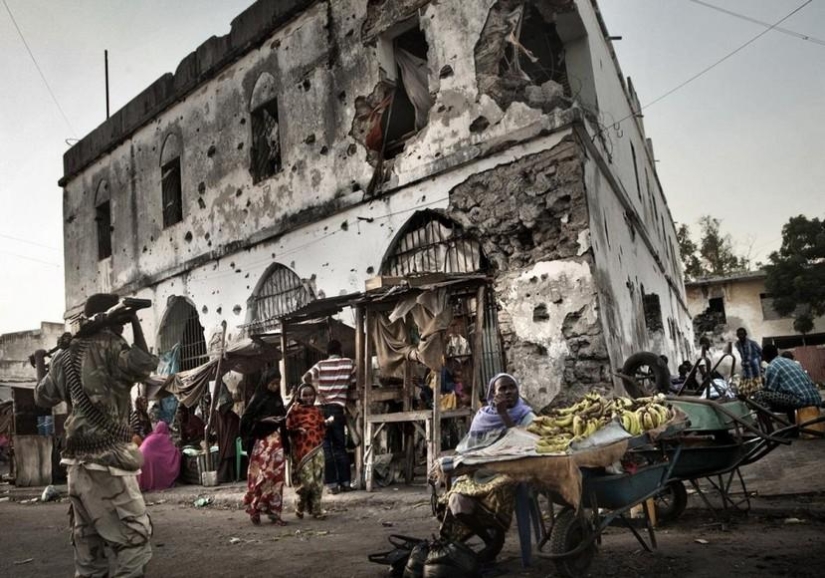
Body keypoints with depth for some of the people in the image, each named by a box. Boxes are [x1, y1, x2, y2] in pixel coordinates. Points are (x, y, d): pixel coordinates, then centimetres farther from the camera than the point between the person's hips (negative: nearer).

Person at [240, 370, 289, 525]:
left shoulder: (278, 399, 12)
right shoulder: (257, 399, -5)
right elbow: (246, 420, -9)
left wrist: (285, 443, 10)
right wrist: (264, 420, -20)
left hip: (276, 441, 5)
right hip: (262, 441, -5)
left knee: (277, 476, 4)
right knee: (262, 475, -7)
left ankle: (274, 511, 9)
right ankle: (255, 508, 8)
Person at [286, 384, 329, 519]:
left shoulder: (317, 410, 12)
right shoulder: (295, 410, -2)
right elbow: (288, 428, -5)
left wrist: (327, 423, 0)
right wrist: (297, 430, -20)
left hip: (317, 448, 5)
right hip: (302, 449, -5)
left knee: (318, 480, 5)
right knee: (306, 480, -8)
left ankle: (315, 509, 16)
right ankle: (300, 506, 16)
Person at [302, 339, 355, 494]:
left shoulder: (321, 364, 4)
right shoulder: (349, 363, 5)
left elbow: (306, 378, -9)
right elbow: (353, 383, 14)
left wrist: (317, 391, 2)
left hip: (321, 408, 0)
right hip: (337, 408, 0)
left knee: (326, 447, 4)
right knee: (340, 447, 10)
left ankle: (332, 483, 3)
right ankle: (345, 482, 10)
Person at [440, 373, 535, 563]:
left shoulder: (526, 416, 2)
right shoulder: (482, 415, 10)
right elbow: (468, 447, 12)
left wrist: (504, 414, -15)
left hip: (509, 472, -3)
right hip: (480, 472, 3)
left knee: (498, 491, -37)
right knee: (457, 503, -25)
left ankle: (496, 538, -6)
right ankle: (491, 538, 1)